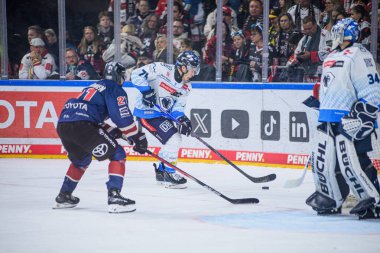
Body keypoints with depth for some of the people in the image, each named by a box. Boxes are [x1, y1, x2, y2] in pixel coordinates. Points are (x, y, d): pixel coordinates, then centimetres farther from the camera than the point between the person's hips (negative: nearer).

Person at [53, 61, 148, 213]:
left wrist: (115, 132, 27)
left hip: (62, 125, 9)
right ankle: (114, 197, -14)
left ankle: (63, 196, 35)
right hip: (81, 125, -9)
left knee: (81, 159, 33)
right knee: (117, 154, -1)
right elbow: (123, 116, -6)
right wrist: (137, 138, 1)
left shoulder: (93, 87, 33)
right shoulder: (115, 89, 7)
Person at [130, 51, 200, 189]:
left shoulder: (186, 87, 2)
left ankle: (162, 172, 33)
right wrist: (146, 91, -28)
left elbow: (178, 106, 0)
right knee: (173, 139, -15)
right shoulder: (162, 69, -20)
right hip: (146, 111, -9)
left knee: (175, 139, 18)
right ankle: (168, 174, -4)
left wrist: (182, 119, -20)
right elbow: (136, 75, -21)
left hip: (162, 113, 9)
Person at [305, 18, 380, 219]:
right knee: (322, 160, 9)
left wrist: (359, 117, -22)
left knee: (352, 162, -16)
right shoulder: (332, 57, 19)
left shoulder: (358, 55, -10)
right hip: (329, 119, 9)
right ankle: (330, 200, 25)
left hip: (349, 120, -9)